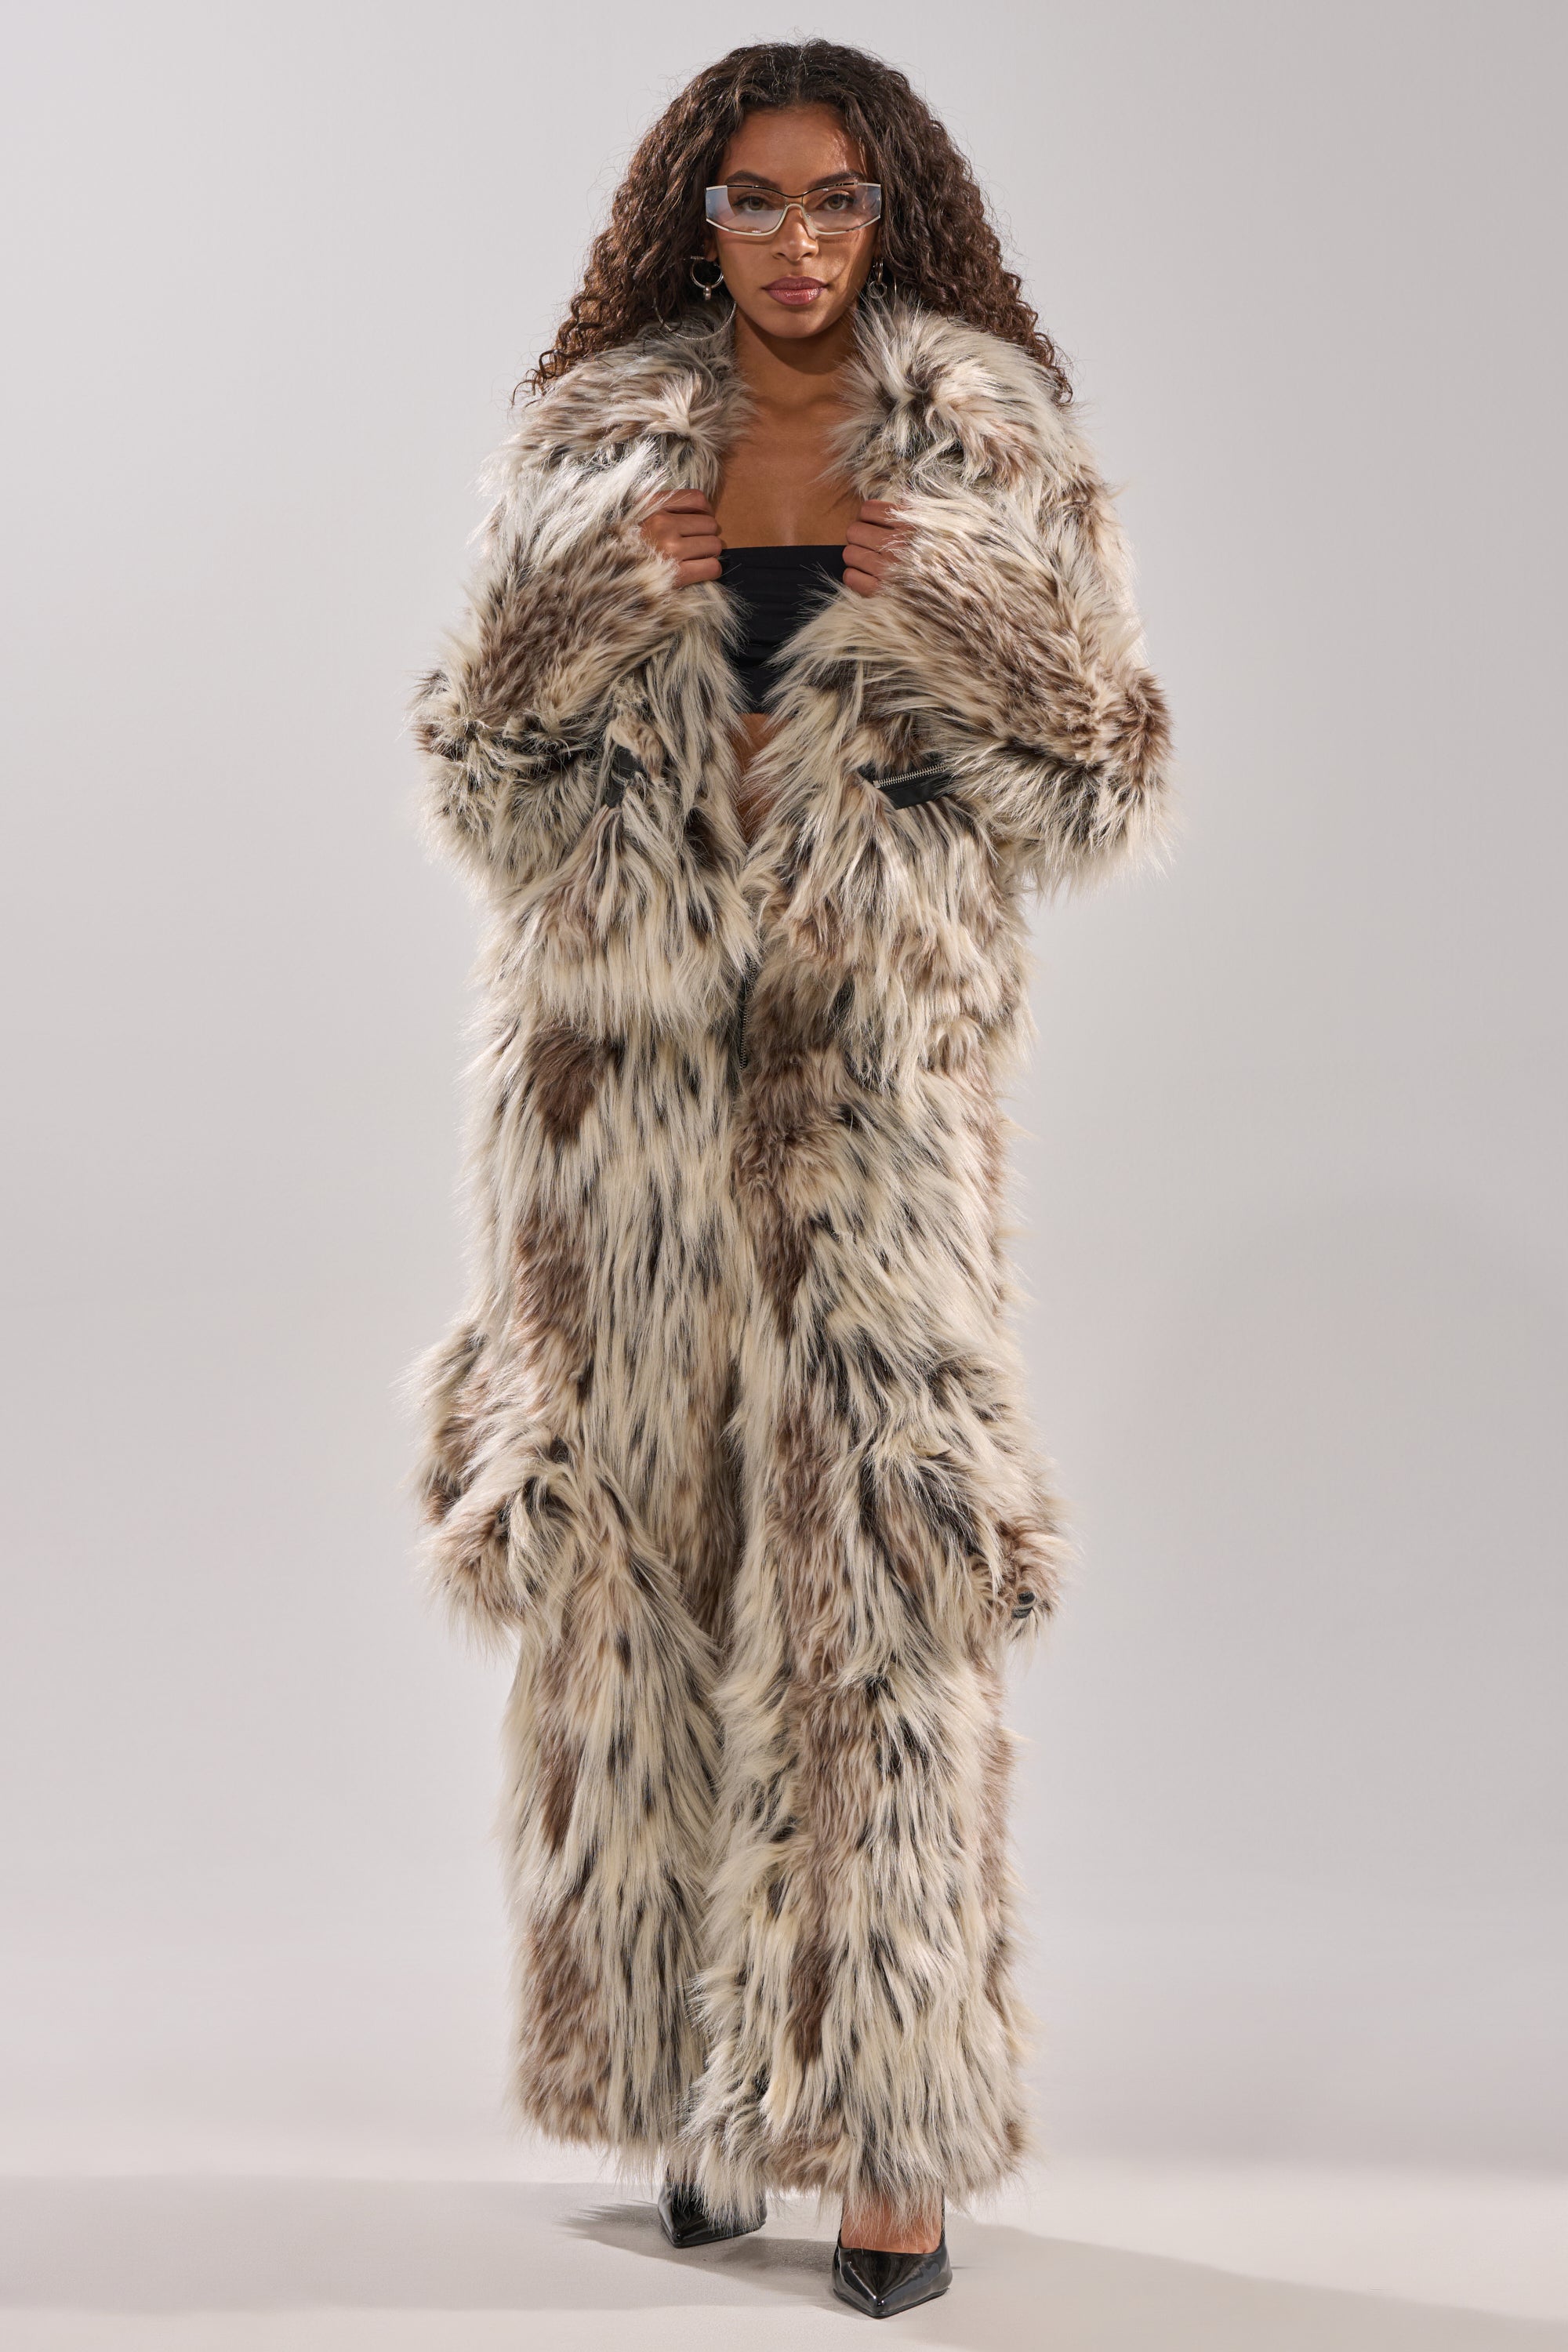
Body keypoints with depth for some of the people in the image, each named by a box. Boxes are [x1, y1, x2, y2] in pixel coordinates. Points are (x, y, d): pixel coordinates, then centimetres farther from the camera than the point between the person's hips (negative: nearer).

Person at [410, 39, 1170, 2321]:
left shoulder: (995, 445, 8)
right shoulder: (592, 445, 12)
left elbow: (1113, 783, 6)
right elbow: (482, 780, 10)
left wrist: (966, 613, -10)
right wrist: (593, 603, -6)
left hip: (879, 1061, -2)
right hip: (619, 1050, 2)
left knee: (883, 1576, -7)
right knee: (632, 1557, 4)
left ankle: (888, 2128, 5)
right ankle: (687, 2084, 20)